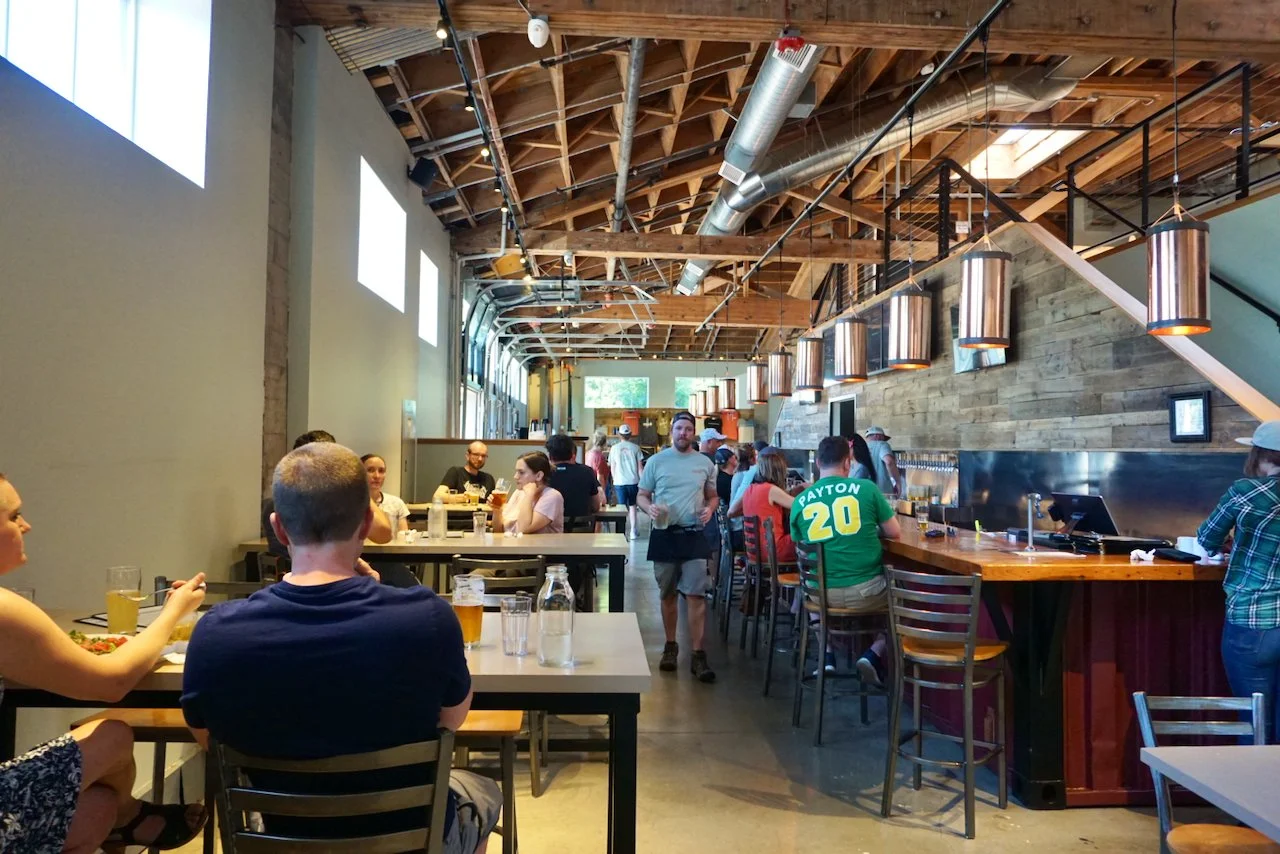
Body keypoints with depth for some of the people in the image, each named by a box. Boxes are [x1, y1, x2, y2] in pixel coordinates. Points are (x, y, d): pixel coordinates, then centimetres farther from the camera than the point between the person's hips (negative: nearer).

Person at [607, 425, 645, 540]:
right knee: (632, 505, 16)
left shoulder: (614, 448, 1)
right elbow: (640, 467, 0)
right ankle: (633, 531, 15)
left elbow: (612, 467, 5)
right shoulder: (635, 447, -1)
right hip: (633, 481, 0)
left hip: (619, 482, 0)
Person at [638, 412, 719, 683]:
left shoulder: (705, 464, 5)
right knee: (668, 594, 12)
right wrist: (649, 508, -18)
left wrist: (709, 509, -8)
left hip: (694, 536, 0)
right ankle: (671, 646, 27)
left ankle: (698, 655, -1)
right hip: (664, 535, 0)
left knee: (696, 595, -6)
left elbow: (712, 496, 15)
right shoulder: (656, 461, 1)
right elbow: (641, 495, 5)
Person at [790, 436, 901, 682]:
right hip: (866, 590, -3)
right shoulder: (866, 487, -5)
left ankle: (827, 656, 26)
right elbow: (895, 533, 3)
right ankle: (874, 654, 10)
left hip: (822, 594, 3)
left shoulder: (800, 501, 0)